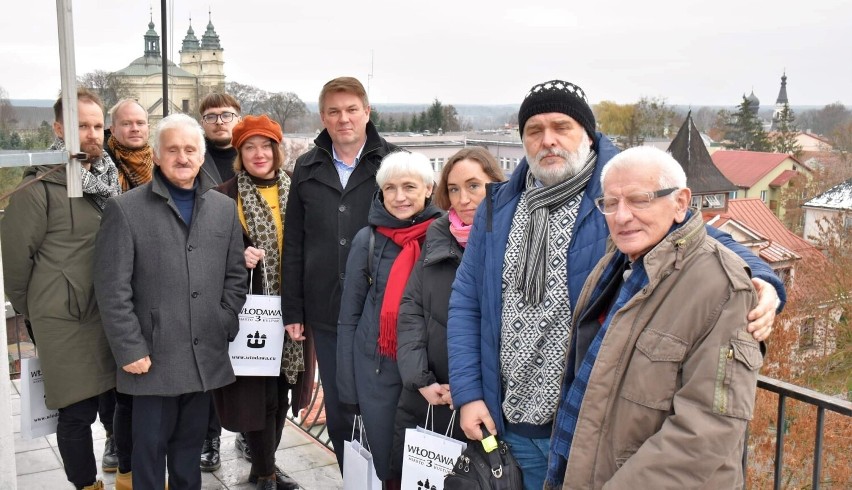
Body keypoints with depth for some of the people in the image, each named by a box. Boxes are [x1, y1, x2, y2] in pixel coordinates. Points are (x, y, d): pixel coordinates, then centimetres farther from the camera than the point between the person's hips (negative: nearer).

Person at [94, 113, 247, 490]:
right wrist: (130, 350, -11)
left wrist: (224, 328, 1)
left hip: (205, 356, 4)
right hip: (153, 357, -3)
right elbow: (112, 289, -8)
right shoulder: (126, 209, -5)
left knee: (190, 445, 16)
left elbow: (235, 275, 11)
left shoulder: (224, 208, 8)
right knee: (150, 448, 8)